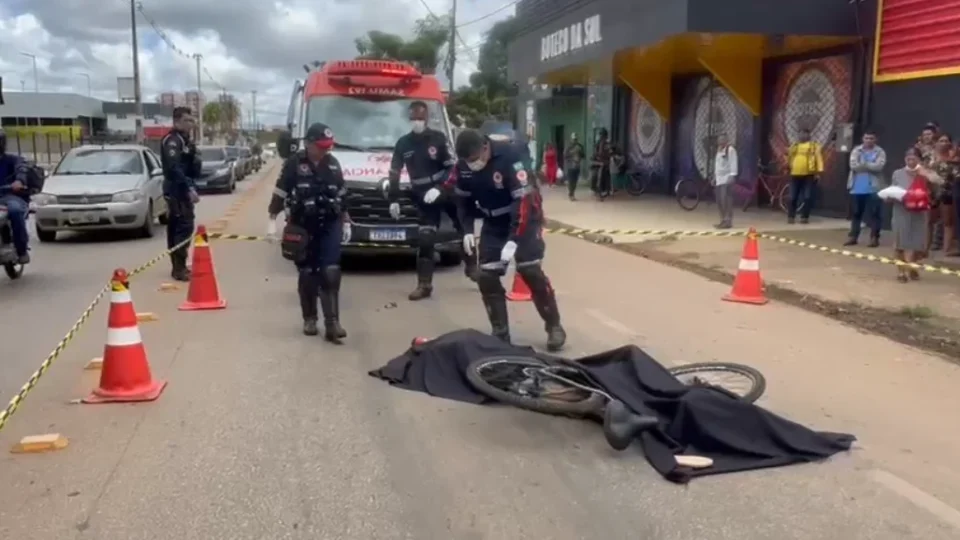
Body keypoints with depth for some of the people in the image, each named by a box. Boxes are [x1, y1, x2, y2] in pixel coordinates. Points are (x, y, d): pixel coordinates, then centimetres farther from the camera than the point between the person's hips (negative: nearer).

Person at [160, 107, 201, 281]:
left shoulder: (185, 141, 19)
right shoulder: (171, 141, -12)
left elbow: (193, 168, 21)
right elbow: (174, 168, -25)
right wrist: (189, 188, -30)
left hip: (184, 189, 10)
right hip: (177, 190, -10)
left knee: (177, 227, 12)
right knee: (184, 226, -15)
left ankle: (178, 266, 17)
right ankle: (179, 268, -15)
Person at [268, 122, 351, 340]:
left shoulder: (333, 163, 6)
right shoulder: (294, 163, -6)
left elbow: (342, 195, 14)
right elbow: (280, 193, -4)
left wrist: (346, 222, 15)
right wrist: (272, 220, -7)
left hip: (330, 226, 2)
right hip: (303, 227, -2)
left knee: (330, 274, -6)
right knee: (307, 275, 5)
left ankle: (332, 323, -6)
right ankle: (309, 319, 18)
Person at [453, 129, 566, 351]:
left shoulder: (508, 158, -29)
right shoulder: (463, 167, -9)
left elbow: (524, 201, -31)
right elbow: (464, 200, 7)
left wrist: (513, 240, -36)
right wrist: (466, 230, -4)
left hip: (523, 218, -6)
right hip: (493, 223, 6)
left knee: (531, 271, -15)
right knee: (486, 277, -3)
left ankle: (554, 327, 1)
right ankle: (500, 333, 8)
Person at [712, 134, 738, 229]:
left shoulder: (730, 149, -8)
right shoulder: (719, 150, 20)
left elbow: (733, 163, -16)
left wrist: (732, 176, -23)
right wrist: (714, 177, 22)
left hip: (727, 178, -9)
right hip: (719, 179, 9)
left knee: (726, 200, -13)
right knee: (719, 201, 8)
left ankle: (728, 221, -12)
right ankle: (723, 220, 14)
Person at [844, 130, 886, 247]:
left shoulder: (880, 152, 1)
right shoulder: (856, 150, 6)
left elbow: (879, 166, -15)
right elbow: (853, 165, -9)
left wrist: (863, 164, -10)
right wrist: (869, 166, -11)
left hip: (873, 188, -3)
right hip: (857, 188, 3)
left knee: (874, 213, -2)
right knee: (856, 213, 11)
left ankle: (874, 237, 4)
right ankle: (853, 236, 18)